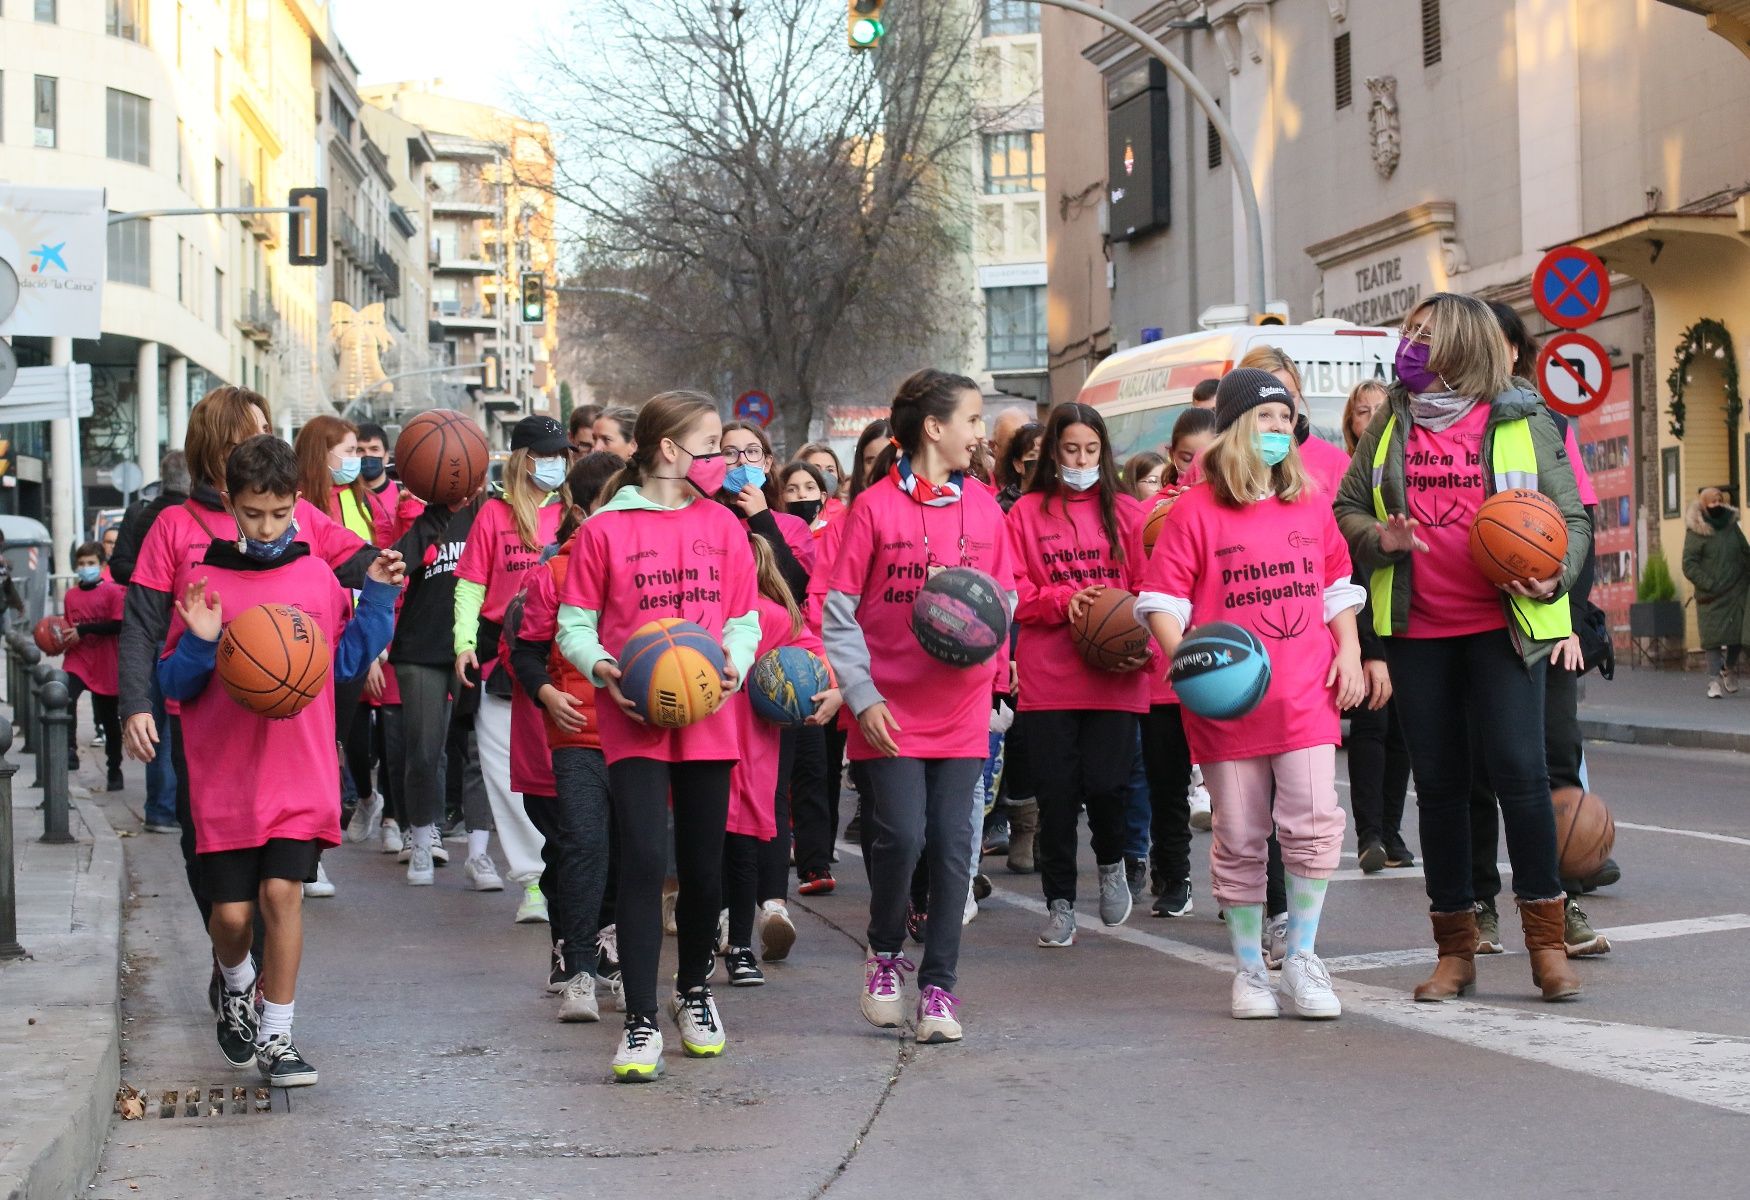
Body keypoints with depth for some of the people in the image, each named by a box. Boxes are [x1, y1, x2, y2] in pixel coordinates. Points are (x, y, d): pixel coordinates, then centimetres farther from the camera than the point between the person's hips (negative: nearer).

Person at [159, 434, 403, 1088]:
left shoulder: (317, 576, 6)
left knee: (282, 891, -12)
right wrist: (200, 645, -16)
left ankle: (276, 1037, 0)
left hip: (300, 770, 0)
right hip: (223, 772, 0)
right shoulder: (206, 581, 1)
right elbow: (174, 684, 3)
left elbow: (346, 663, 8)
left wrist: (378, 597, -1)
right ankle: (238, 990, 36)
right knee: (232, 911, 2)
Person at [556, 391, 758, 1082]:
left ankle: (694, 988, 35)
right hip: (633, 718, -4)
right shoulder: (604, 529, -3)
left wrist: (735, 664, -8)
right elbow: (574, 623, 1)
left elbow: (744, 617, 11)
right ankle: (641, 1021, -8)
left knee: (704, 864, 10)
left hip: (707, 716, 4)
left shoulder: (722, 525, 8)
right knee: (644, 858, -14)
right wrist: (601, 669, -17)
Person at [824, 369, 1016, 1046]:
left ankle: (940, 987, 10)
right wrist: (863, 697, -10)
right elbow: (839, 612, -2)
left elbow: (1006, 600, 12)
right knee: (901, 837, -11)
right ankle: (885, 951, 17)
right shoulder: (873, 508, -4)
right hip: (891, 710, -3)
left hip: (960, 705, 4)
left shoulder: (983, 507, 8)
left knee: (952, 845, 1)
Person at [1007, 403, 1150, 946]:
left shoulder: (1126, 513, 8)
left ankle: (1111, 863, 24)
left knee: (1106, 783, -8)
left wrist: (1143, 647, -10)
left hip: (1115, 676, 0)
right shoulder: (1026, 513, 7)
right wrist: (1063, 601, -14)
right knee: (1056, 790, 2)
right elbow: (1013, 593, 2)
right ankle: (1060, 905, 15)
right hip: (1047, 673, 0)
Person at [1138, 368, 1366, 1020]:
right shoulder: (1195, 511, -2)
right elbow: (1161, 598, -3)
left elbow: (1338, 584, 20)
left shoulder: (1312, 504, 11)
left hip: (1305, 696, 2)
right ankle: (1249, 968, 18)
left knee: (1315, 822, -9)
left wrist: (1349, 650, 8)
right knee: (1239, 839, 4)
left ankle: (1302, 958, 7)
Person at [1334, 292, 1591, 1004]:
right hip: (1415, 630, 3)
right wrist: (1375, 536, -8)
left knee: (1517, 766, -14)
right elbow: (1344, 508, 15)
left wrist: (1556, 577, -15)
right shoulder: (1390, 425, 13)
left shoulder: (1523, 422, 3)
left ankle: (1546, 942, -3)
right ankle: (1455, 951, 14)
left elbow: (1572, 519, 4)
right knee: (1438, 783, 5)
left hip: (1502, 624, -3)